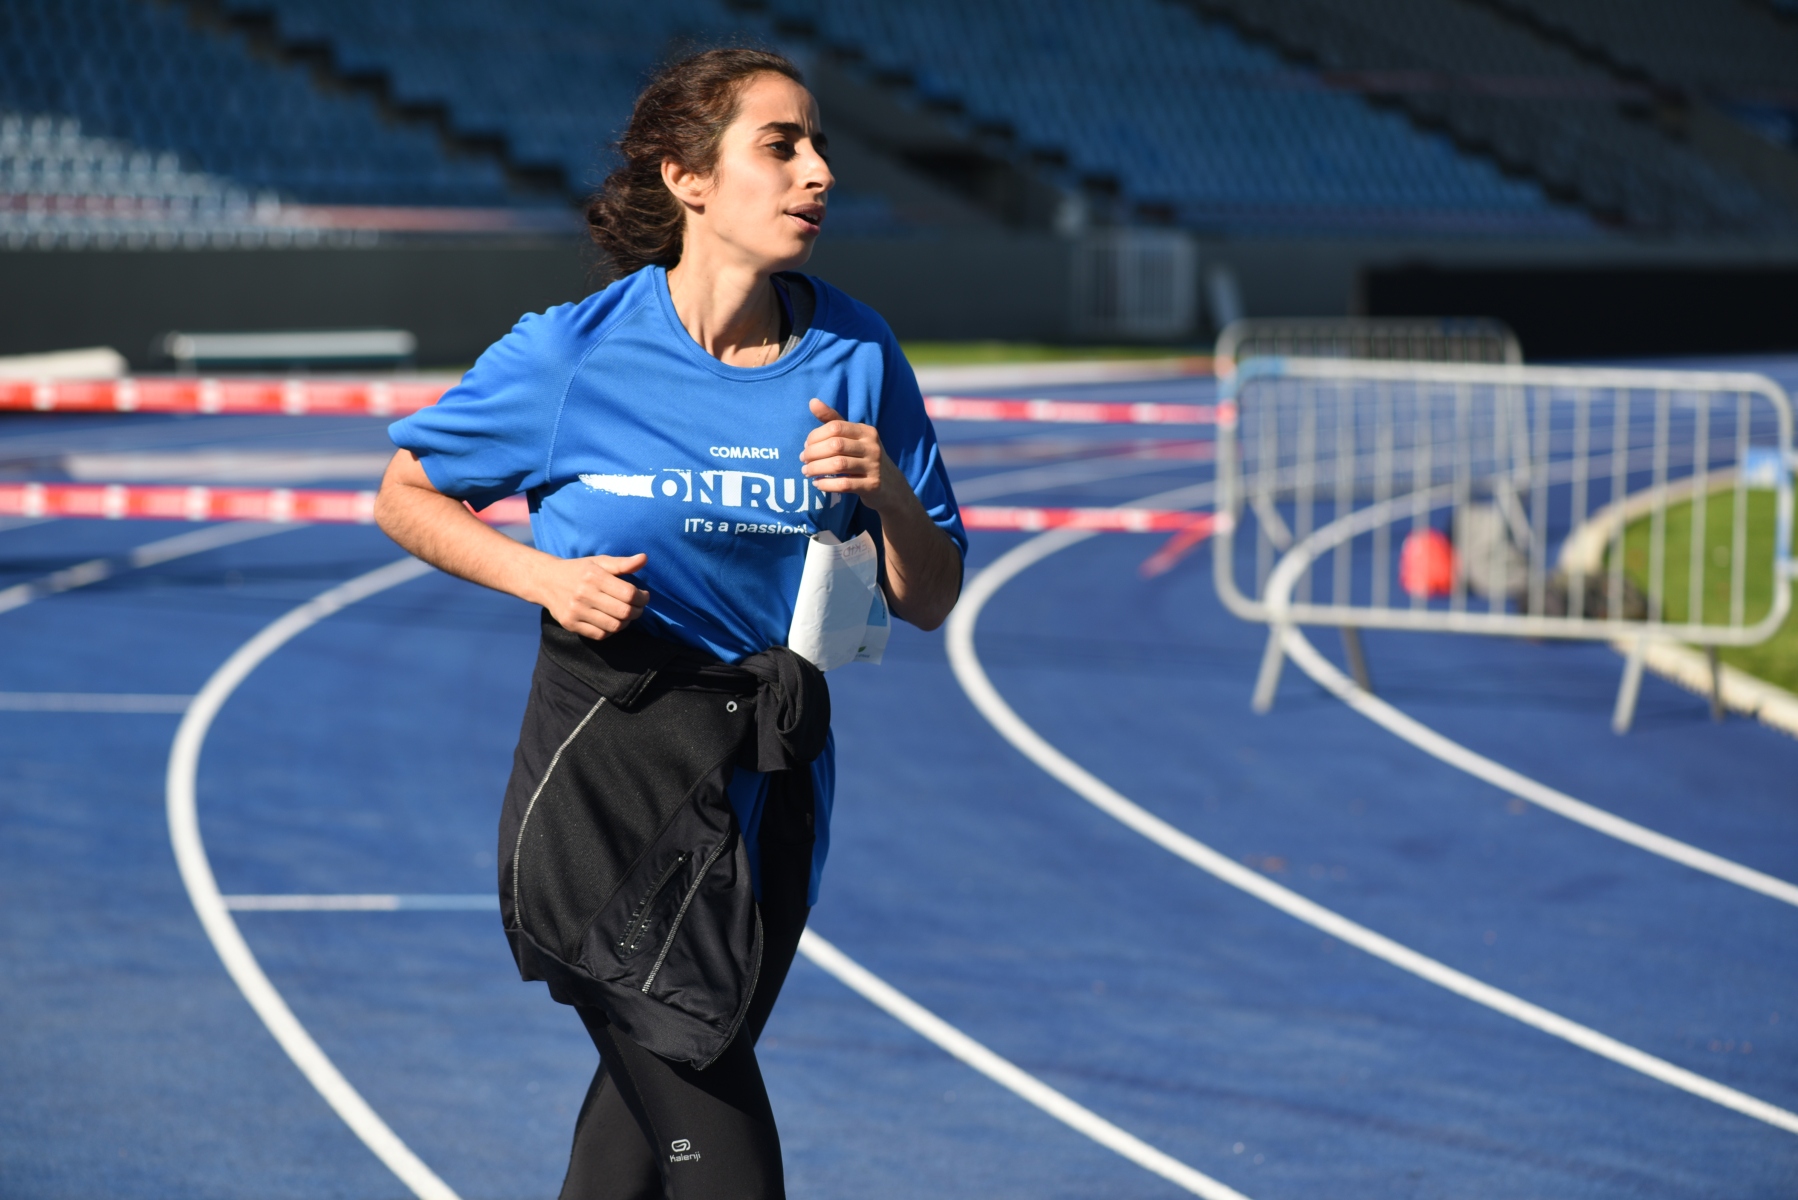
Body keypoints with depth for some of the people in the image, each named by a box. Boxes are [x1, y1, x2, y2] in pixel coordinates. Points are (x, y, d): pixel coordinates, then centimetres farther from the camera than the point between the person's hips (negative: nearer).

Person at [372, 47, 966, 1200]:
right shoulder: (576, 355, -9)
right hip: (609, 777, -5)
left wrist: (889, 494, -14)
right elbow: (405, 496, 5)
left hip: (773, 784, 5)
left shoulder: (856, 358, 0)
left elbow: (930, 604, 6)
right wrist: (546, 577, -10)